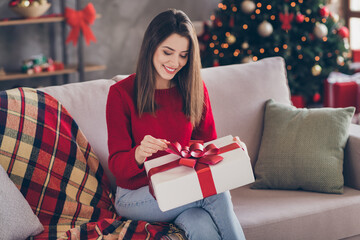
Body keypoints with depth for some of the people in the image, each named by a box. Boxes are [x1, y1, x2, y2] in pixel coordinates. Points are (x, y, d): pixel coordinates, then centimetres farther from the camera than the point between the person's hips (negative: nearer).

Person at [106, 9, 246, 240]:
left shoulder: (195, 89, 6)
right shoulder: (121, 93, -6)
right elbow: (116, 164, -8)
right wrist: (139, 154, -32)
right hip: (136, 194, -3)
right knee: (217, 195, -30)